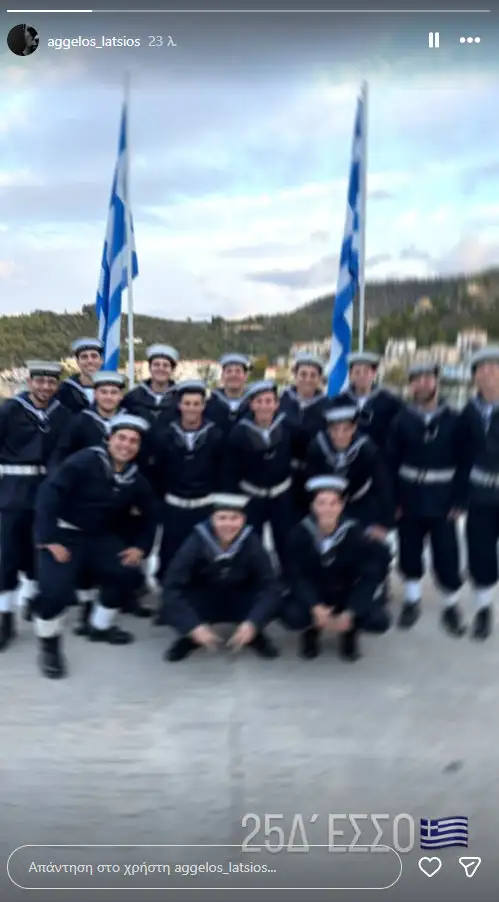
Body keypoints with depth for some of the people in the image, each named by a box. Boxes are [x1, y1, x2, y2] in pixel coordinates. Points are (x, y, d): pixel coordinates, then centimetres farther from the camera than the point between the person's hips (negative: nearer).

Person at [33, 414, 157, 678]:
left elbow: (148, 515, 14)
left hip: (101, 536, 6)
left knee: (126, 572, -6)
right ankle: (49, 644, 6)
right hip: (64, 535, -6)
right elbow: (49, 495, -22)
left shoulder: (136, 479, 0)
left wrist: (140, 546, 1)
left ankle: (101, 626, 21)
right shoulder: (83, 461, -19)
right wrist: (49, 539, -25)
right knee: (56, 590, -22)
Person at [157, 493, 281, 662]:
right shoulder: (196, 542, -25)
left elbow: (269, 587, -24)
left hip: (239, 601, 1)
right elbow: (172, 588, -27)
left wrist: (252, 624, -39)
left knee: (272, 601, -30)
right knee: (169, 610, -31)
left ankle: (254, 635, 4)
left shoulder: (251, 543, -21)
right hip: (203, 601, -1)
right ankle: (191, 637, 4)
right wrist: (194, 626, -37)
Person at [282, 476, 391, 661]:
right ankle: (311, 630, 8)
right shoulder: (300, 533, -19)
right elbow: (294, 576, -16)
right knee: (292, 616, -32)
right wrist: (315, 607, -30)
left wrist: (349, 613, -28)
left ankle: (349, 633, 11)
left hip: (346, 594, 0)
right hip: (311, 595, 0)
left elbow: (369, 578, -19)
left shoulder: (355, 533, -19)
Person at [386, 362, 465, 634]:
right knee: (409, 552, 10)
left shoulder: (453, 419, -3)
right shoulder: (401, 419, -2)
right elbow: (391, 462, -2)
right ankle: (412, 602, 27)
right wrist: (393, 499, -6)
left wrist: (458, 500, -6)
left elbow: (462, 461, -2)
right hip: (410, 497, 1)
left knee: (446, 554, 3)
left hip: (443, 499, -1)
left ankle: (450, 606, 21)